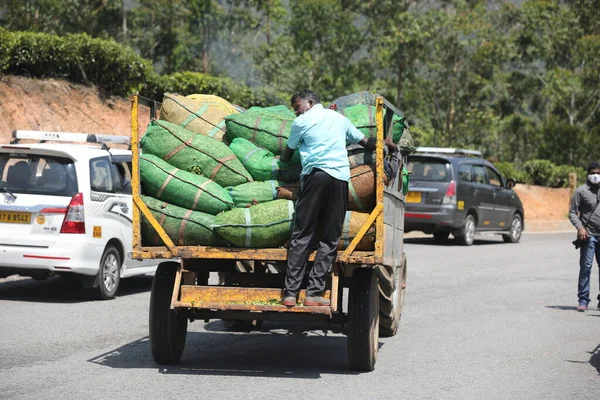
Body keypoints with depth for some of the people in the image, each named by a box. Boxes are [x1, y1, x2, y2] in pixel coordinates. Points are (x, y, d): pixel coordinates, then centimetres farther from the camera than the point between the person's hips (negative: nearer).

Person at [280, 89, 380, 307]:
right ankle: (314, 293, -3)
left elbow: (287, 154, 22)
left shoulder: (301, 122, 10)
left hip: (315, 174, -3)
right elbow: (366, 142, 31)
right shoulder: (340, 119, 22)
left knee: (302, 236, -1)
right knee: (330, 239, 4)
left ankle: (290, 292, -7)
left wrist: (282, 160, 45)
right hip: (341, 177, 3)